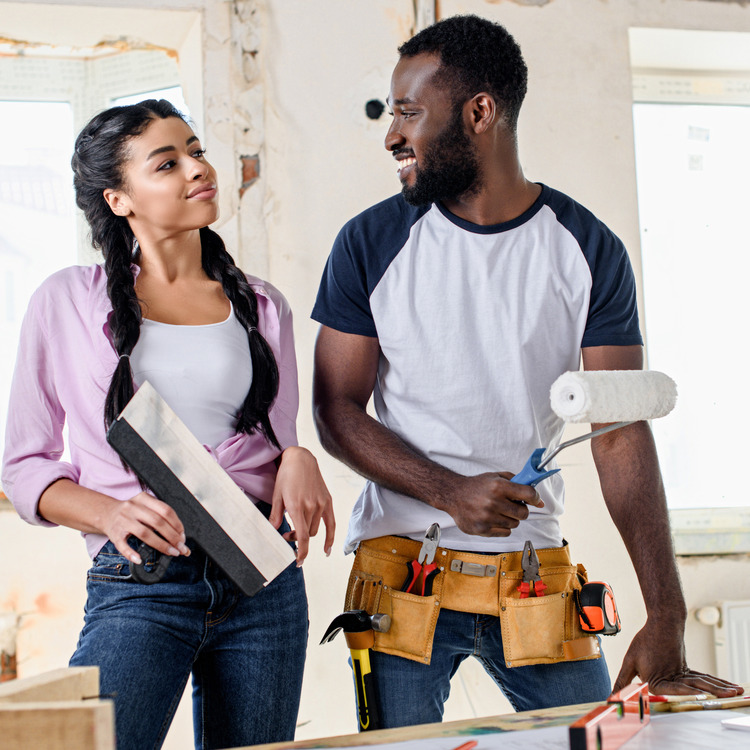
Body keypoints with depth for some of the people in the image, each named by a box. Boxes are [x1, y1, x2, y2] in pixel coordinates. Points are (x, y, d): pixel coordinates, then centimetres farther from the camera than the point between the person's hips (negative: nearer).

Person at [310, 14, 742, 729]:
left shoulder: (588, 250, -1)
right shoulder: (370, 243, -1)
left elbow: (622, 433, -5)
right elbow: (335, 410, 0)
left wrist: (665, 614, -14)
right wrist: (450, 492, -18)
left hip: (536, 574, 1)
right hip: (402, 561, 0)